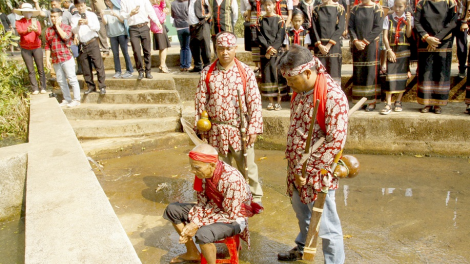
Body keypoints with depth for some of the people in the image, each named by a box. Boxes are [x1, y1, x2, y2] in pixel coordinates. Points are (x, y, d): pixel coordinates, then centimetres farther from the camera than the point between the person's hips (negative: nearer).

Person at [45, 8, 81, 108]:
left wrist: (57, 26, -9)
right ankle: (67, 99, 19)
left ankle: (76, 100, 3)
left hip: (67, 58, -5)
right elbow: (47, 46, 11)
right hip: (55, 60, 5)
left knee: (72, 79, -3)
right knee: (61, 81, 9)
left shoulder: (67, 27, 1)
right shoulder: (48, 30, 12)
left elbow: (65, 37, -21)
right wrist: (47, 60, 5)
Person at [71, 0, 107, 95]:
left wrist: (88, 23, -22)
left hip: (92, 43, -3)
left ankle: (102, 86, -1)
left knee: (98, 65, -5)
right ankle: (91, 86, 15)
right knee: (85, 68, 6)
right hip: (82, 45, 3)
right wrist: (78, 25, -17)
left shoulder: (92, 15, 5)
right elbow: (73, 31, 1)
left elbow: (97, 27, -7)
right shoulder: (74, 18, 10)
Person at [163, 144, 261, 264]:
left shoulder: (232, 179, -33)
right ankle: (192, 253, 19)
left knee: (203, 234, -36)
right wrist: (193, 224, -17)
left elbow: (231, 215, -26)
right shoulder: (203, 172, -13)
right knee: (172, 209, 5)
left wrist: (199, 224, -25)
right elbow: (202, 203, -1)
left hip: (234, 218, -8)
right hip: (213, 208, 8)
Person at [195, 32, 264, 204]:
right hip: (216, 130, 2)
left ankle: (255, 197, 32)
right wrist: (202, 129, 1)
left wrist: (253, 129, -9)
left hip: (240, 128, -2)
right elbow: (200, 102, 2)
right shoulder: (207, 73, 0)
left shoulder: (246, 72, -5)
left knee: (247, 166, 10)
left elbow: (254, 102, -6)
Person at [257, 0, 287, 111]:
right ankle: (271, 101, 7)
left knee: (277, 73, -5)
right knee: (267, 74, 1)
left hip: (277, 51, -2)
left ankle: (279, 101, -1)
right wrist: (268, 47, -12)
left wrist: (273, 49, -14)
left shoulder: (279, 19, 4)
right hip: (265, 51, 2)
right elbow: (260, 36, 2)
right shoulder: (261, 20, 10)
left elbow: (280, 36, -4)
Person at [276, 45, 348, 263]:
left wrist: (307, 168, -19)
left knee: (325, 224, 5)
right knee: (301, 211, 27)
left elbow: (336, 141, -24)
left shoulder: (333, 96, -22)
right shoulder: (300, 90, 4)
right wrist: (295, 165, 10)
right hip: (296, 168, 8)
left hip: (317, 172, -8)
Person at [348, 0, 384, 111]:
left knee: (371, 72, -4)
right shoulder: (355, 9, 11)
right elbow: (350, 27, 4)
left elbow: (378, 28, -8)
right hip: (357, 46, 3)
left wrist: (365, 41, -14)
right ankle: (359, 100, 11)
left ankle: (372, 102, 0)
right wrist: (356, 41, -10)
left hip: (371, 45, -3)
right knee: (358, 72, 4)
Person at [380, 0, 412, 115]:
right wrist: (389, 50, -10)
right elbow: (385, 36, 0)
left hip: (404, 50, 1)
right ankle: (388, 104, -7)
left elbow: (409, 35, -5)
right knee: (390, 76, -8)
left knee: (402, 76, 3)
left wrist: (408, 22, -16)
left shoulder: (409, 18, 6)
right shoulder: (388, 18, 5)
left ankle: (398, 102, 15)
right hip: (392, 50, -1)